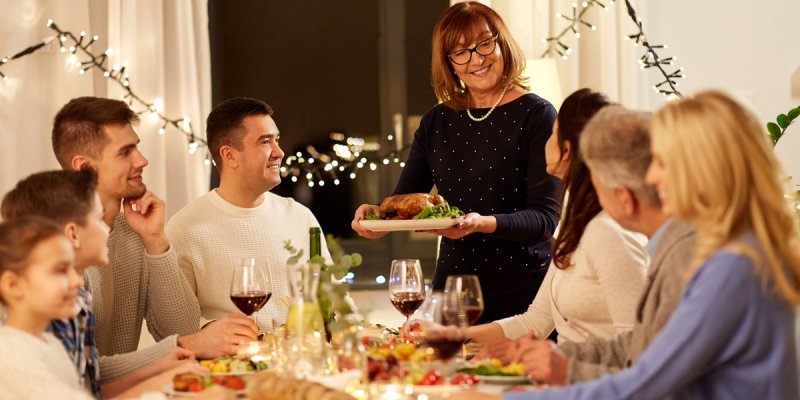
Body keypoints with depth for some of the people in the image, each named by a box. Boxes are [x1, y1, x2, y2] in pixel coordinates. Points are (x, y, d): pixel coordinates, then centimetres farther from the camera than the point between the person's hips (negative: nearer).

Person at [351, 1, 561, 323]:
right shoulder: (436, 121, 9)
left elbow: (545, 216, -14)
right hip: (452, 290, 4)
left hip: (522, 294, -4)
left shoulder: (536, 115, -6)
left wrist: (484, 223, -31)